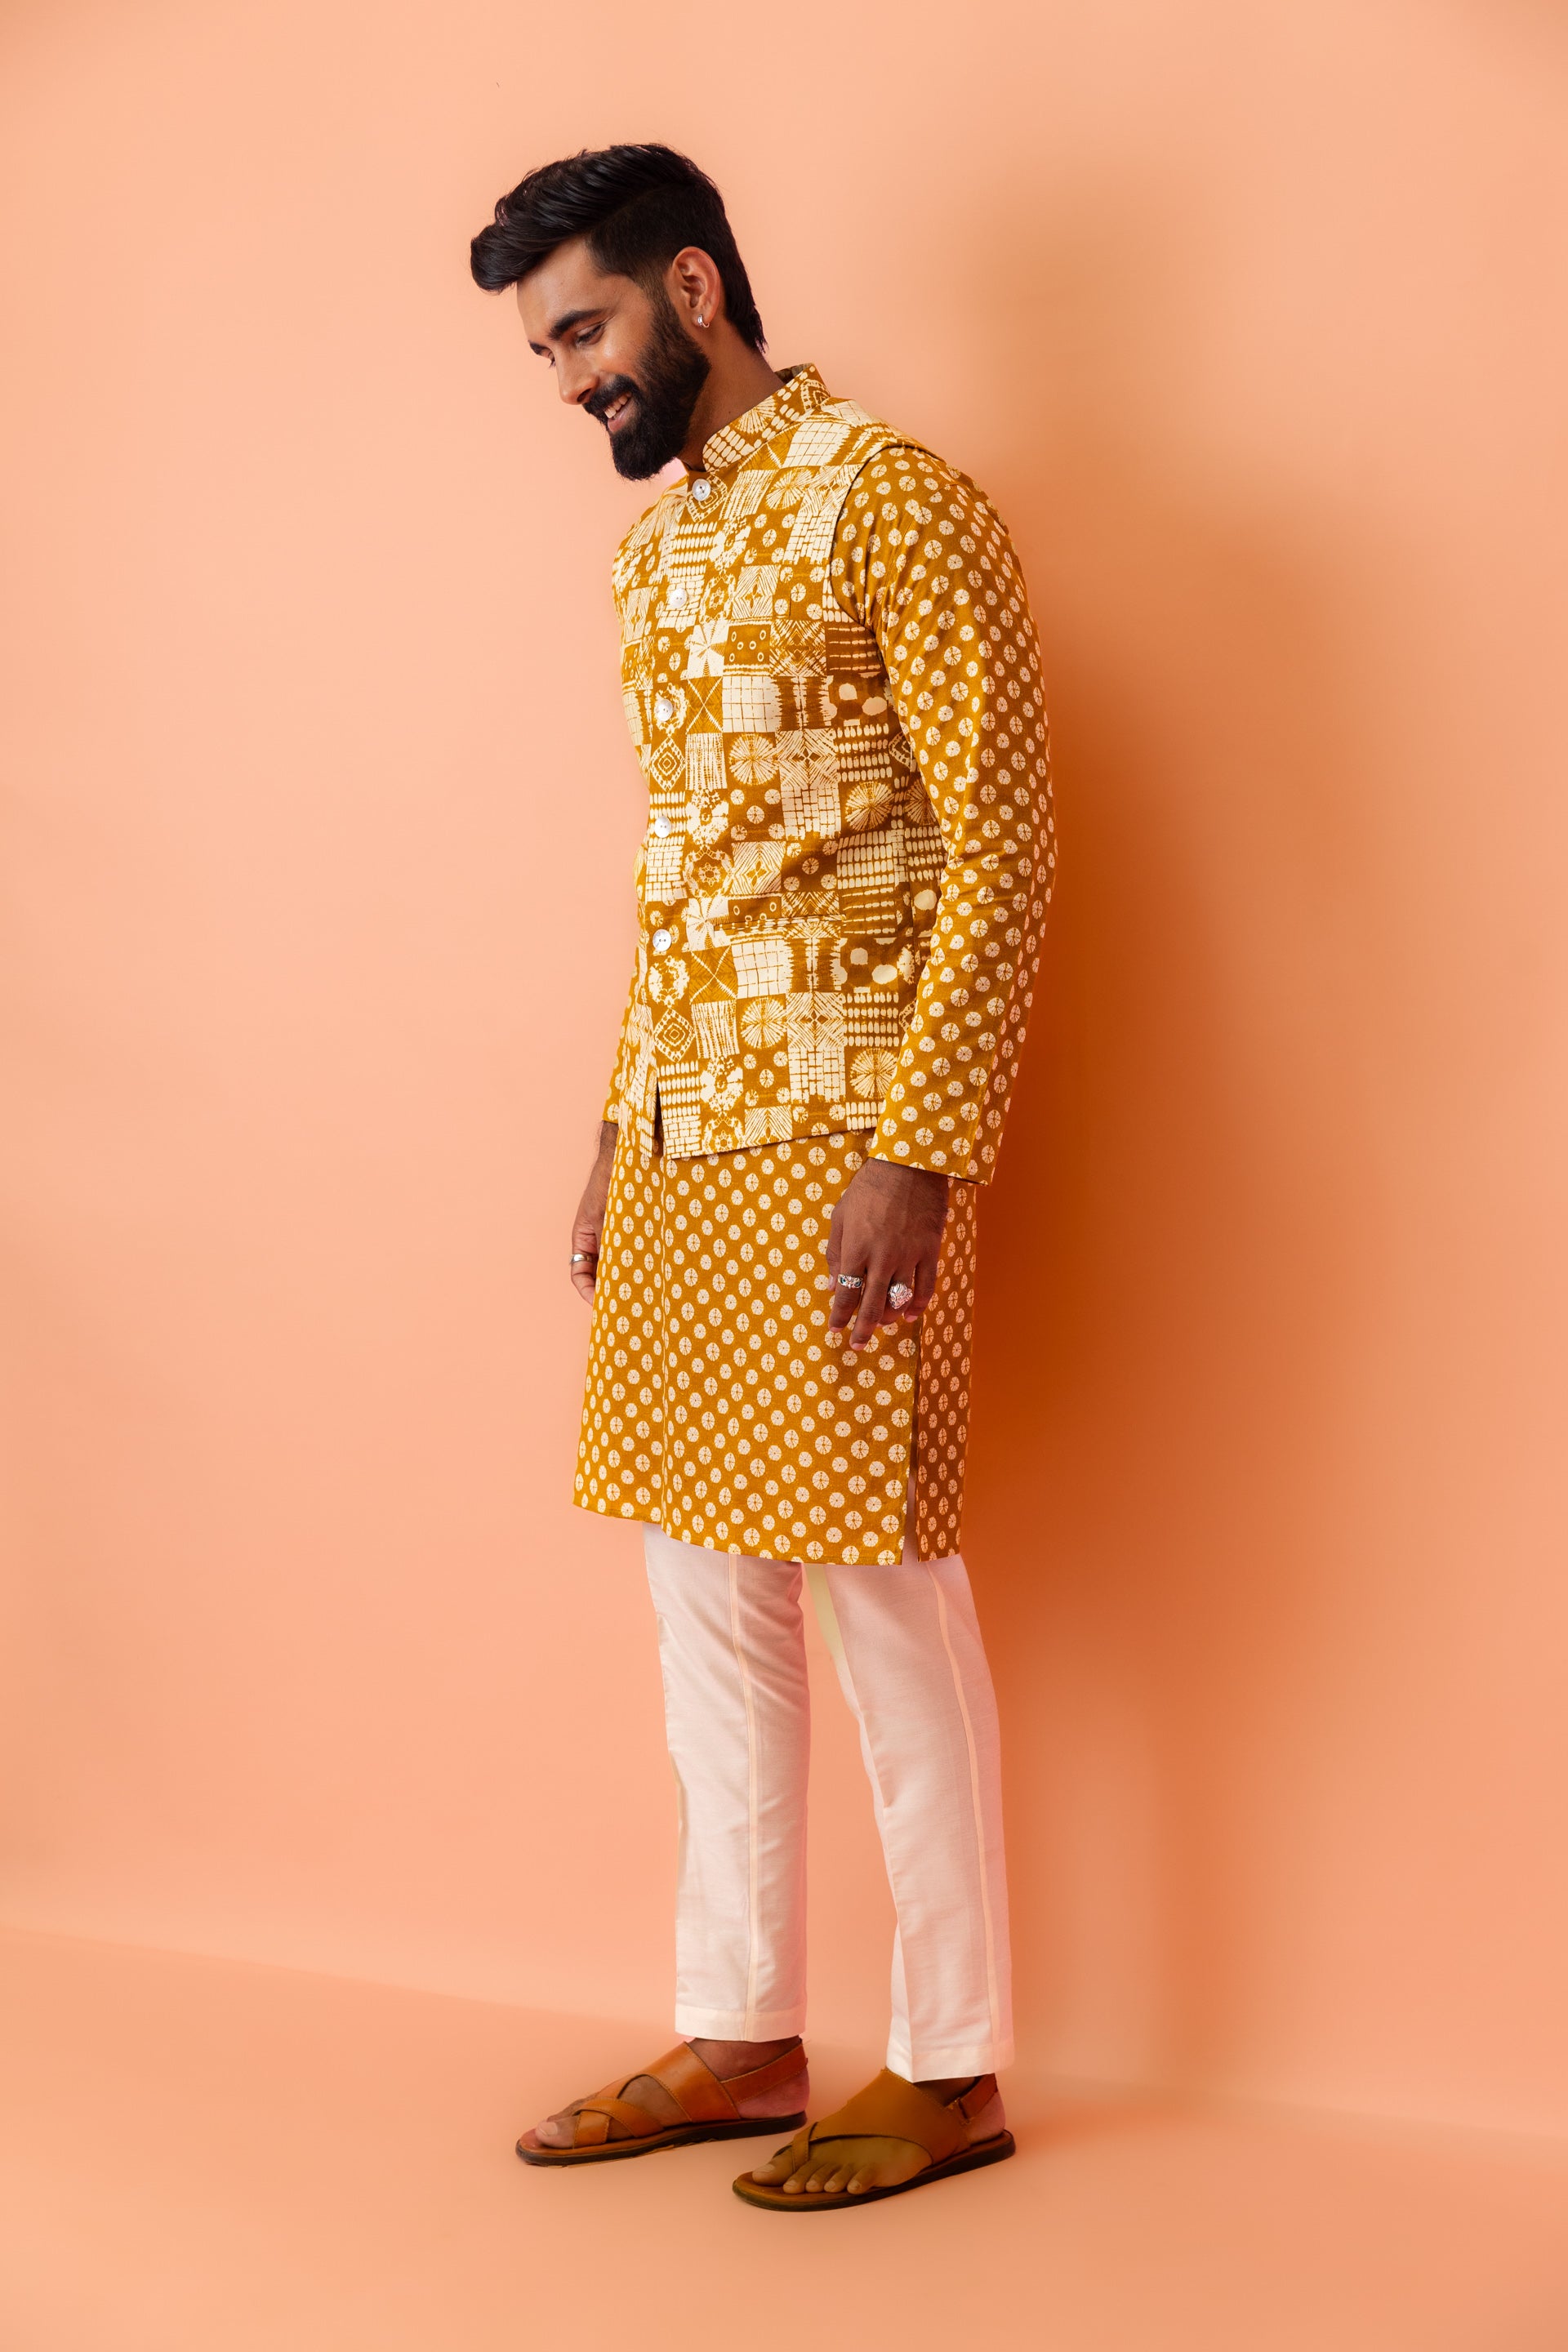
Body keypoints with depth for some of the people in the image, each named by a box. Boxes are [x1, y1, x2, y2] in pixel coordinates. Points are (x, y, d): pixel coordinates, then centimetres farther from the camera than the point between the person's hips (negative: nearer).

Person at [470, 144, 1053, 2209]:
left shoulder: (893, 503, -9)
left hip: (842, 1139, -8)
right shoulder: (659, 550, 16)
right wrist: (617, 1136, 17)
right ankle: (740, 2036, 24)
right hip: (682, 1141, 8)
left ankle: (951, 2073, 13)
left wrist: (920, 1153, -19)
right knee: (707, 1590, 11)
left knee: (882, 1594, -1)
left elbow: (1000, 852, -14)